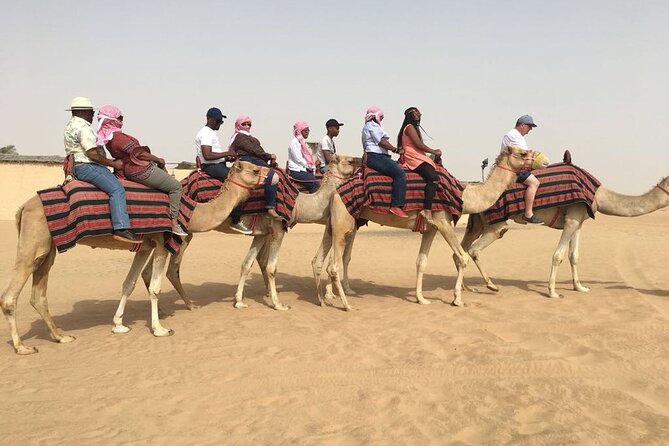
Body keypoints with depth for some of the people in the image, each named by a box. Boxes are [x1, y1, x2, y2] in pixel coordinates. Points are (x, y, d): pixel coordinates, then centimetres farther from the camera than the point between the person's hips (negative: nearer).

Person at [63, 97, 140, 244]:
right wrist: (113, 164, -12)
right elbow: (93, 154, -22)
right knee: (117, 189, -22)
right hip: (87, 167, -11)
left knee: (114, 181, 23)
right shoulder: (84, 128, -15)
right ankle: (121, 229, -33)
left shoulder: (70, 126, 20)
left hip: (76, 167, 11)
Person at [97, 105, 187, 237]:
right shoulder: (118, 136, -23)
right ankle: (174, 223, -3)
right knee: (176, 186, -2)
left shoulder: (107, 137, 8)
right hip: (141, 171, -11)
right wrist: (158, 160, -7)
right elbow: (139, 153, -22)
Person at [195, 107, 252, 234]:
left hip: (219, 165, 11)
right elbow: (207, 155, -24)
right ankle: (235, 222, -24)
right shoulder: (206, 133, -12)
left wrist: (228, 158, 9)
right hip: (211, 167, -11)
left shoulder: (212, 133, 21)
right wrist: (227, 153, -17)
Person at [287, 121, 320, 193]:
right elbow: (298, 159, -15)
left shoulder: (303, 142, 18)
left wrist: (313, 167, 2)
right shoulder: (294, 142, -10)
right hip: (296, 170, -9)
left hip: (304, 169, 9)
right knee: (315, 184, -21)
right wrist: (310, 167, -8)